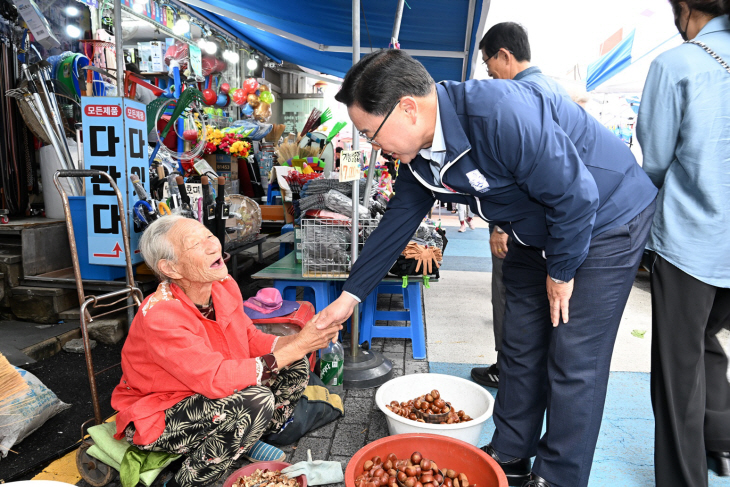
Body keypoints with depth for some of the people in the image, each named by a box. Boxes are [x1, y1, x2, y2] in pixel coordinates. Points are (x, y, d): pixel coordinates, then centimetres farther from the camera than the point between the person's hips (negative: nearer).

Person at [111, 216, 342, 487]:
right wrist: (297, 347, -34)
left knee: (295, 367, -4)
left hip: (206, 394, 7)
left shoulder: (224, 286, -11)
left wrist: (298, 340, -21)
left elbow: (250, 340, -1)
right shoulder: (159, 316, -32)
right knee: (255, 400, -31)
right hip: (154, 419, -7)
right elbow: (217, 379, -35)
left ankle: (247, 442, 15)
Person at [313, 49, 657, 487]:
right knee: (520, 347, 11)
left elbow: (576, 194, -28)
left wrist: (561, 272, -14)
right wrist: (350, 296, 2)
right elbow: (398, 221, 1)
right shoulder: (420, 149, -7)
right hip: (539, 232, 8)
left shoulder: (500, 115, -35)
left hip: (606, 218, -7)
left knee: (574, 361, -3)